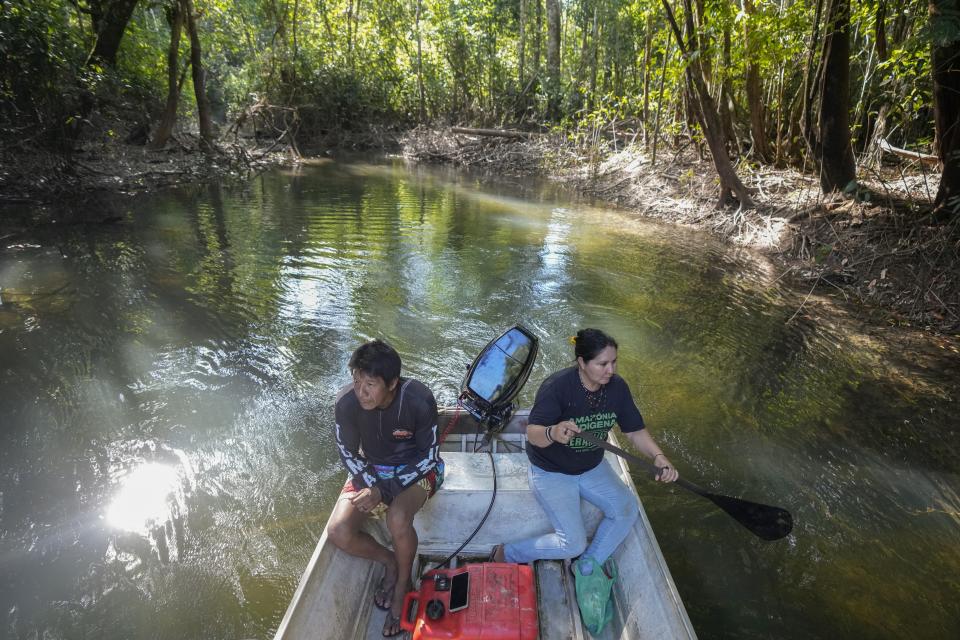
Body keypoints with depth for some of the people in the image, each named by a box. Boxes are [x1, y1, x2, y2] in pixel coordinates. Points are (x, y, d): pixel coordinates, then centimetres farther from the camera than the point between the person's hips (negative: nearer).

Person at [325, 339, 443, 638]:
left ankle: (403, 584, 1)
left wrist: (386, 490, -25)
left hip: (416, 468, -3)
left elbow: (429, 455, -18)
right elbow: (348, 453, -6)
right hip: (371, 469, 3)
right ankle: (389, 561, 12)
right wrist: (372, 486, -20)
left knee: (397, 520, -31)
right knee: (338, 531, -18)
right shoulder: (346, 402, -23)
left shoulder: (419, 400, -30)